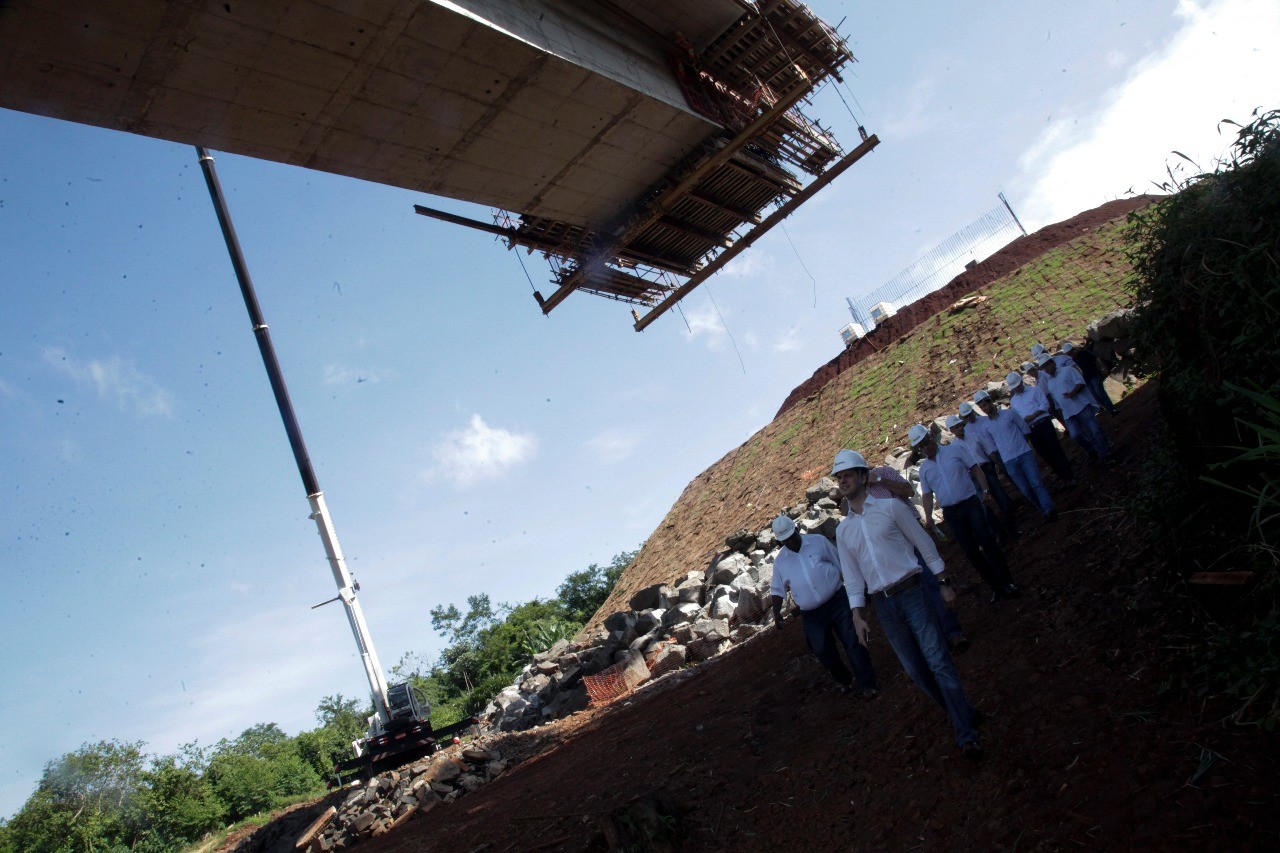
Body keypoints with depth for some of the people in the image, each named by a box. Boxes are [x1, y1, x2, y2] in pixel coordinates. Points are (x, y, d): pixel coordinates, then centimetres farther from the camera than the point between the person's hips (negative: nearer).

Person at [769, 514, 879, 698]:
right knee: (823, 651, 5)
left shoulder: (818, 541, 0)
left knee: (853, 642, -6)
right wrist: (776, 612, 0)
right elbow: (778, 589, 12)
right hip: (811, 614, 2)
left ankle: (867, 685, -1)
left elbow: (841, 564, 6)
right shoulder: (780, 560, 5)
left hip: (837, 601, -2)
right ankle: (845, 682, 27)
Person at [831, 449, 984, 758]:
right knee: (915, 670, 7)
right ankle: (963, 713, 25)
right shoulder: (843, 530, 11)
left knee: (938, 661, -10)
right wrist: (857, 616, 5)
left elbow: (924, 544, 5)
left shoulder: (890, 507, 0)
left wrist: (943, 582, 3)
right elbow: (852, 577, 12)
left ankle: (966, 735, -5)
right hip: (883, 605, 4)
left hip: (912, 593, -4)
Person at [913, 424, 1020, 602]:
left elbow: (975, 469, 1)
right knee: (971, 552, 2)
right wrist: (928, 517, -5)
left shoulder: (955, 450, 2)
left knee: (987, 542, -11)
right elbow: (927, 494, 9)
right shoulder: (924, 468, 9)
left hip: (970, 504, -3)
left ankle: (1006, 582, 0)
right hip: (950, 513, 3)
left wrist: (984, 490, -12)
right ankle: (996, 587, 12)